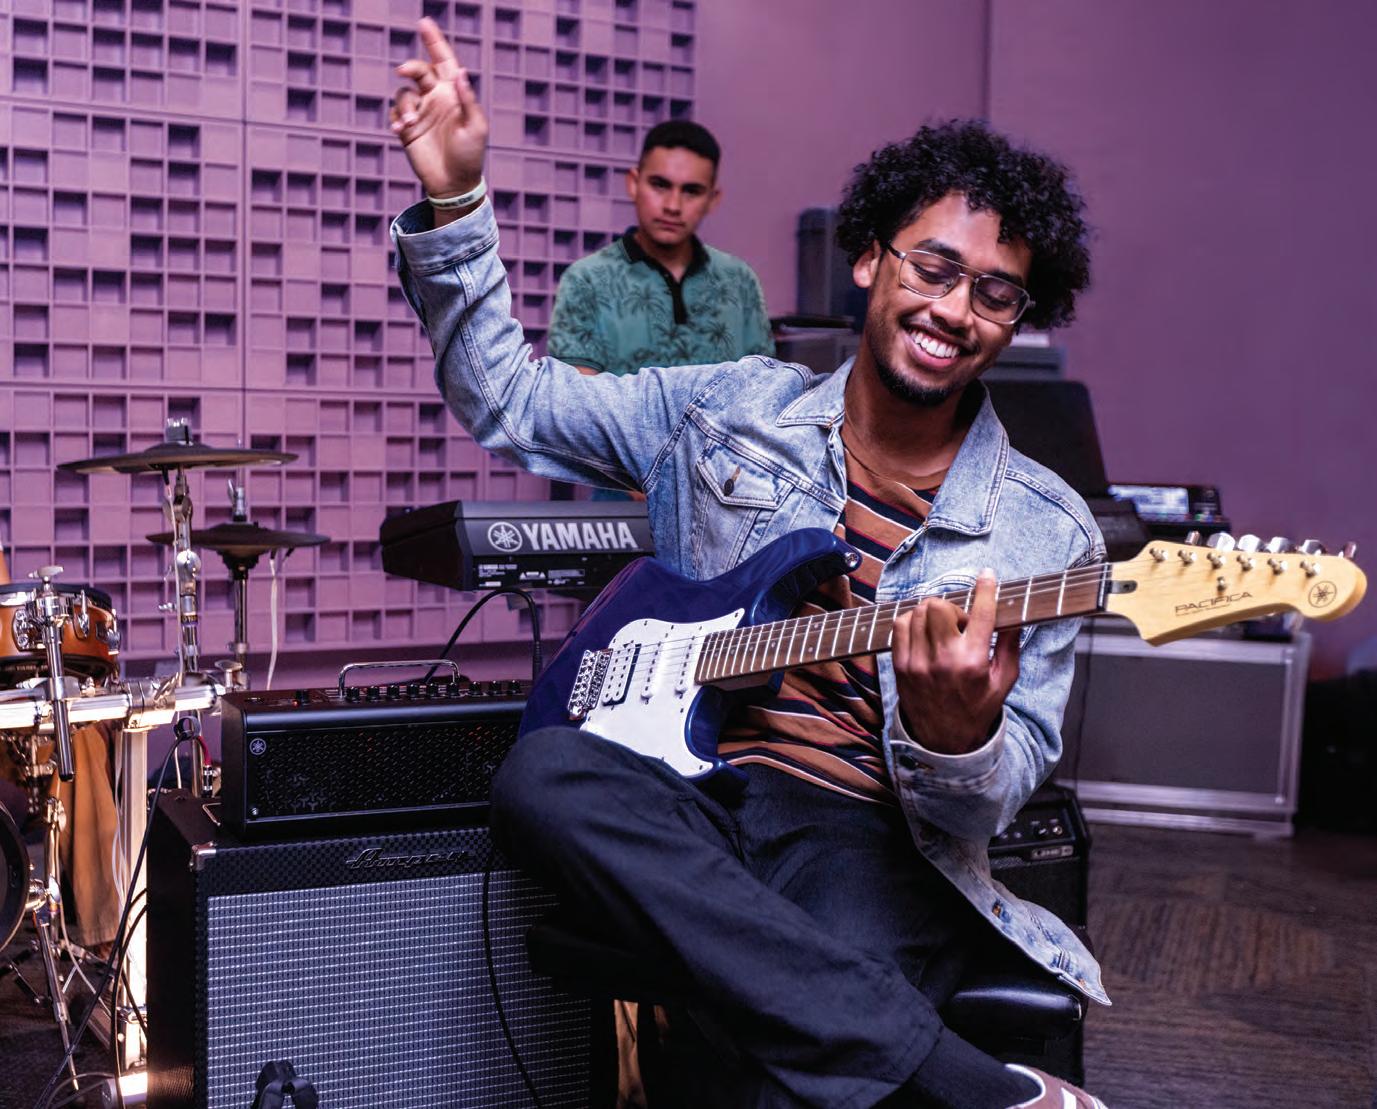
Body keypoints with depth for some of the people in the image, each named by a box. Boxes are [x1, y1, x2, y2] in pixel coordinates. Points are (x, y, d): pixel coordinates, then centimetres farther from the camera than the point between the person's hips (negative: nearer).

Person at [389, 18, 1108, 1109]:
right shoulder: (729, 410, 9)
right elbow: (507, 397, 13)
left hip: (875, 842, -4)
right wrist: (454, 201, 1)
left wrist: (959, 737, -26)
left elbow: (983, 809, 0)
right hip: (686, 800, 5)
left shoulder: (1045, 534, 2)